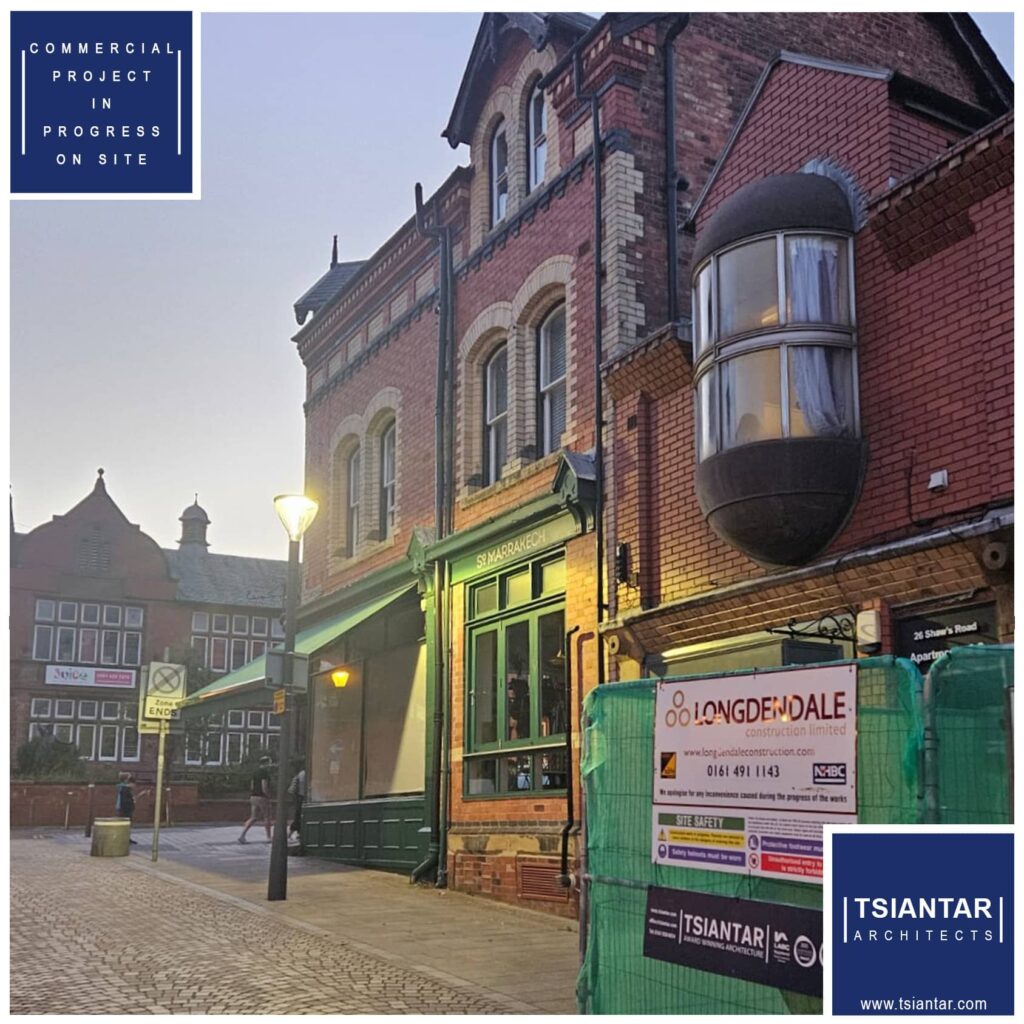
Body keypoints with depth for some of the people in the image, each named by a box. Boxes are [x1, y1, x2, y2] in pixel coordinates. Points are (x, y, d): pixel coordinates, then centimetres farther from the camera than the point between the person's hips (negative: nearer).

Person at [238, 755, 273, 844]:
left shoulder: (255, 772, 13)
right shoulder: (265, 772, -15)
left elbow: (252, 786, 16)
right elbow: (264, 788, -21)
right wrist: (268, 796, -7)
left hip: (253, 797, 8)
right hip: (262, 797, -8)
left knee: (253, 818, 8)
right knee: (266, 818, 7)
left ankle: (242, 835, -5)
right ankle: (268, 837, 15)